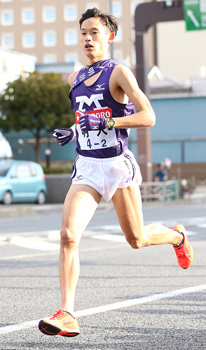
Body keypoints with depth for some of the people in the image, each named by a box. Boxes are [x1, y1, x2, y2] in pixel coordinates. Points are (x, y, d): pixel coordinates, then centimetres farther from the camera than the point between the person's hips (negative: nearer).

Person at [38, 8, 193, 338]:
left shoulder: (119, 73, -8)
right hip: (86, 167, 4)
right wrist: (72, 132, 7)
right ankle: (66, 315, -15)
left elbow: (148, 117, -16)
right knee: (68, 235, -16)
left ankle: (177, 236, 45)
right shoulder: (75, 79, 11)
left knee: (137, 239, 10)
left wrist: (106, 123, -25)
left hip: (118, 165, -4)